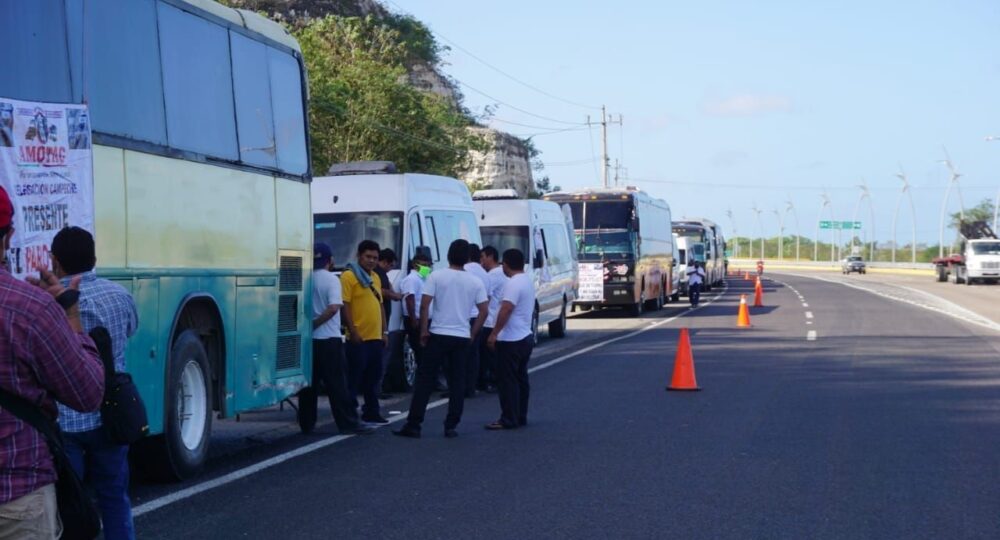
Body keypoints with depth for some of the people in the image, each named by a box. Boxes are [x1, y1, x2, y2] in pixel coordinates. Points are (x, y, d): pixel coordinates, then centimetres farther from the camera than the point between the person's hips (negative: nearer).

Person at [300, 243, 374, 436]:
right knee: (337, 384, -4)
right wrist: (314, 324, -13)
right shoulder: (331, 279, -9)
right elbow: (333, 308, -20)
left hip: (308, 339, 5)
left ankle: (306, 422, 13)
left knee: (309, 383, 11)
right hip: (328, 339, -5)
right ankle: (348, 422, -4)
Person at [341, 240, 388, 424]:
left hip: (375, 337, 8)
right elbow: (344, 305, -14)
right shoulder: (349, 276, -8)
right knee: (354, 378, -4)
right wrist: (353, 331, -18)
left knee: (373, 378, 13)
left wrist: (384, 331, 17)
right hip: (358, 338, -8)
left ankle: (372, 412, 21)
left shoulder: (375, 277, 17)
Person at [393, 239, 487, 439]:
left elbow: (424, 304, -10)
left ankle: (413, 425, 1)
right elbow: (483, 311, 2)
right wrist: (473, 334, 11)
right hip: (462, 337, 2)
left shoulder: (436, 277, -4)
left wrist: (424, 330, -2)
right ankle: (451, 427, 6)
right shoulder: (475, 282, 4)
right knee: (457, 383, 8)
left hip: (438, 335, -2)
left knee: (425, 380, 3)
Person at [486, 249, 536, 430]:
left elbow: (506, 309, -26)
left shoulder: (513, 283, -18)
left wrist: (494, 333, -24)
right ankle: (521, 417, 19)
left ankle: (509, 420, -5)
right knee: (521, 378, 14)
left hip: (511, 340, -10)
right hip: (526, 337, 10)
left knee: (507, 380, -6)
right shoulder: (528, 280, 13)